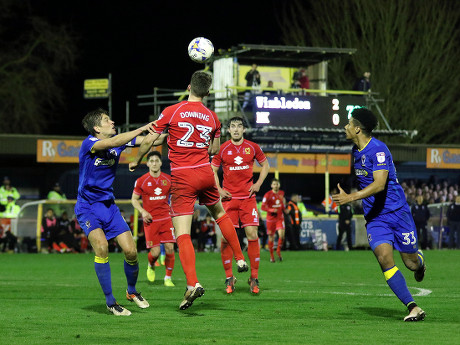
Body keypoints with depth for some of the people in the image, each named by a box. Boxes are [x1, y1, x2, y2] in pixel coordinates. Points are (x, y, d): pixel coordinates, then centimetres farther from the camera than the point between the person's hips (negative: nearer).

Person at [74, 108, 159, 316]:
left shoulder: (118, 142, 2)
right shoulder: (88, 144, -16)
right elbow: (112, 142, -34)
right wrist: (142, 129, -34)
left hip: (109, 205, 6)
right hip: (87, 207, -6)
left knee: (131, 251, -3)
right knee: (101, 246, -26)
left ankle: (132, 291, 26)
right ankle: (110, 301, -14)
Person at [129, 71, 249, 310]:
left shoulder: (172, 112, -7)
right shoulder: (212, 117, 5)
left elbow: (149, 140, -3)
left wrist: (136, 161, 13)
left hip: (182, 177, -4)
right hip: (205, 173, 4)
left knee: (182, 234, -6)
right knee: (219, 213, 31)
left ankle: (192, 284, -21)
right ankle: (240, 259, 38)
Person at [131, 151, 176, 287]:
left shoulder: (168, 179, 5)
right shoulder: (141, 181, -2)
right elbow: (134, 199, 7)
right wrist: (143, 211, -9)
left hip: (166, 218, 2)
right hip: (150, 220, -2)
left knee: (170, 248, -9)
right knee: (155, 252, -7)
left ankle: (168, 278, 6)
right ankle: (151, 266, 29)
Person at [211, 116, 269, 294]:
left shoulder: (253, 147, 5)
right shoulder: (222, 149, 3)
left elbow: (265, 165, 18)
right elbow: (212, 170, 12)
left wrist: (258, 184, 5)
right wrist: (218, 189, -1)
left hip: (248, 197, 0)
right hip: (228, 198, 0)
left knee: (252, 234, -8)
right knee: (226, 237, -6)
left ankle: (254, 278, -1)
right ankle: (229, 278, 4)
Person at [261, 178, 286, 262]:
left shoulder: (281, 193, 7)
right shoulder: (268, 195, -8)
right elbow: (263, 207, -10)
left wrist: (284, 209, 15)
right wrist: (271, 210, -25)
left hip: (280, 217, 2)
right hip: (271, 218, -2)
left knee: (281, 235, -17)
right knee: (271, 237, 4)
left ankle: (278, 251, 6)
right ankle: (272, 256, 18)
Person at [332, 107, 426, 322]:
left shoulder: (378, 149, -18)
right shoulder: (356, 151, 8)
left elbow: (379, 184, -29)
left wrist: (351, 197, -36)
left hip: (396, 211, -6)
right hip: (374, 218, 6)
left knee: (411, 262, 2)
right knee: (384, 258, -18)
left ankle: (420, 259, 43)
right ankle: (413, 308, -18)